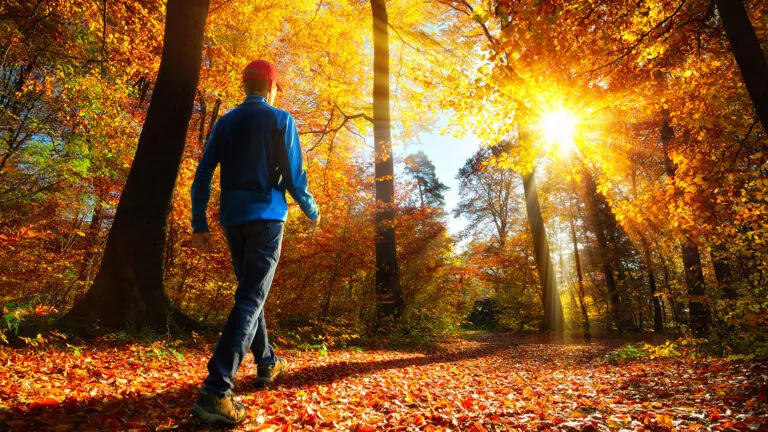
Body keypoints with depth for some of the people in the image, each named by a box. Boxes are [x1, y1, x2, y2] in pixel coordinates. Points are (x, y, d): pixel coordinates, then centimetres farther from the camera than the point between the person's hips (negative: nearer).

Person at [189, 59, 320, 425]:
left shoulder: (225, 122, 12)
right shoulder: (281, 120, 0)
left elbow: (202, 175, 6)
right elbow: (293, 176, -5)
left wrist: (199, 224, 8)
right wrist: (312, 212, 11)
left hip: (232, 219, 6)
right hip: (266, 217, -5)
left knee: (251, 293, 18)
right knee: (250, 299, -9)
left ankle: (267, 362, 31)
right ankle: (216, 391, -16)